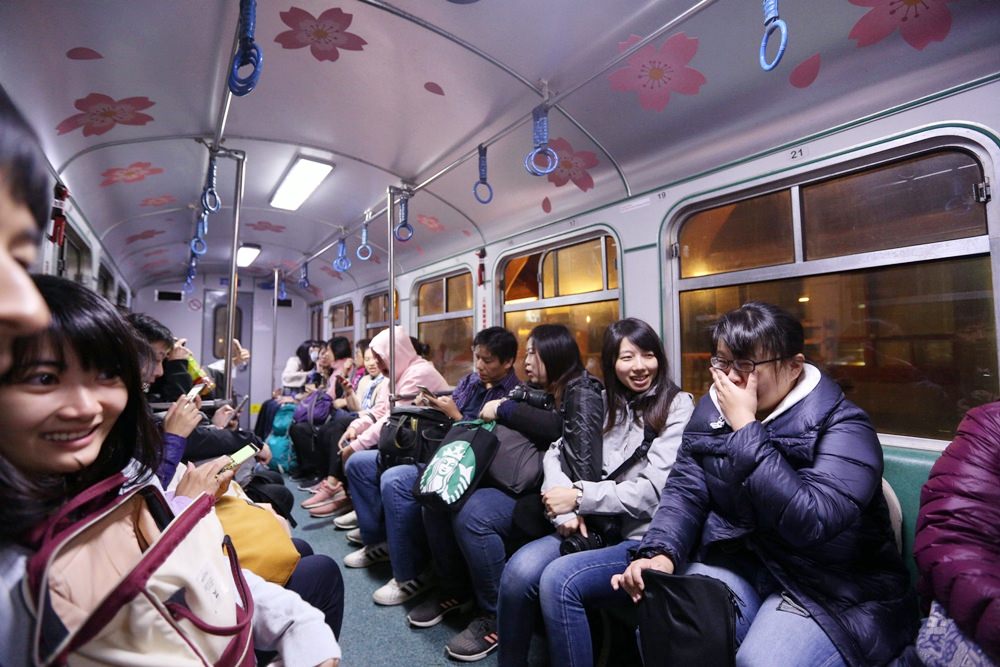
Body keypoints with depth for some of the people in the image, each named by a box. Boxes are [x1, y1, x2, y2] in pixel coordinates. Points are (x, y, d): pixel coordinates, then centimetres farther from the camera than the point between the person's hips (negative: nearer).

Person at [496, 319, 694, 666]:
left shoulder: (677, 406, -4)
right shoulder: (604, 404, 12)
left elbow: (653, 491, -12)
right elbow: (557, 454, 7)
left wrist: (580, 496, -14)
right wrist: (565, 511, -11)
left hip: (646, 540, -4)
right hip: (595, 529, 5)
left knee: (559, 580, -29)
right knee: (519, 570, -21)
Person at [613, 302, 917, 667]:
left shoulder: (842, 424, -16)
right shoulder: (710, 411, 1)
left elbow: (808, 522, -31)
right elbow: (684, 491, -3)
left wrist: (745, 428, -29)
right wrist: (661, 555, -21)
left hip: (832, 587, -3)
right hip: (734, 563, 4)